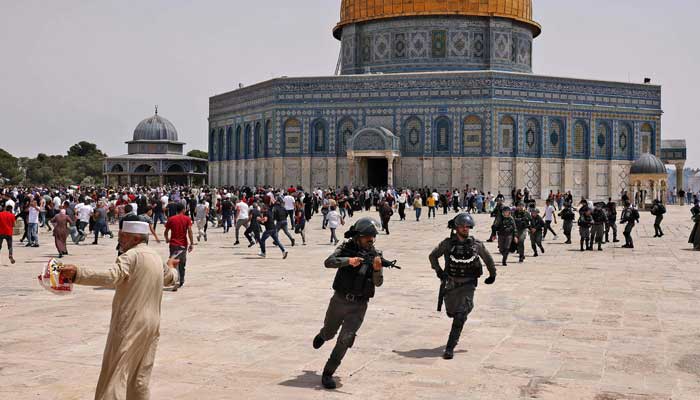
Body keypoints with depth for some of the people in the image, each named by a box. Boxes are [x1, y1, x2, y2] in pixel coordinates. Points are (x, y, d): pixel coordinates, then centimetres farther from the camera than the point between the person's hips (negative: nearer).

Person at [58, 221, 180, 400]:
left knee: (115, 374, -7)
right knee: (140, 379, 14)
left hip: (129, 324, -8)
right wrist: (171, 267, 55)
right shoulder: (156, 258, 13)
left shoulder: (132, 256, -12)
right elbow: (171, 278, 33)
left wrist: (77, 273, -36)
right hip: (151, 325, 8)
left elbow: (111, 277, -29)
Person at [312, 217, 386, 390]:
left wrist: (377, 269, -34)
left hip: (358, 306, -1)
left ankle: (328, 373, 1)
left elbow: (378, 282, -14)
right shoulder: (347, 248, -7)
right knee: (329, 333, 21)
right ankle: (322, 335, 58)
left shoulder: (375, 254, -6)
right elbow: (328, 262, -22)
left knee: (345, 339, -12)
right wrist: (348, 261, -37)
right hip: (339, 300, 1)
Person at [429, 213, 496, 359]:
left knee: (460, 316, -14)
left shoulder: (476, 245, -6)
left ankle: (450, 348, -12)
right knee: (451, 312, 17)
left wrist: (492, 275, 18)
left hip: (468, 285, -2)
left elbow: (488, 259, 11)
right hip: (451, 284, 2)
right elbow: (432, 256, 6)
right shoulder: (448, 243, -7)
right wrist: (438, 271, -6)